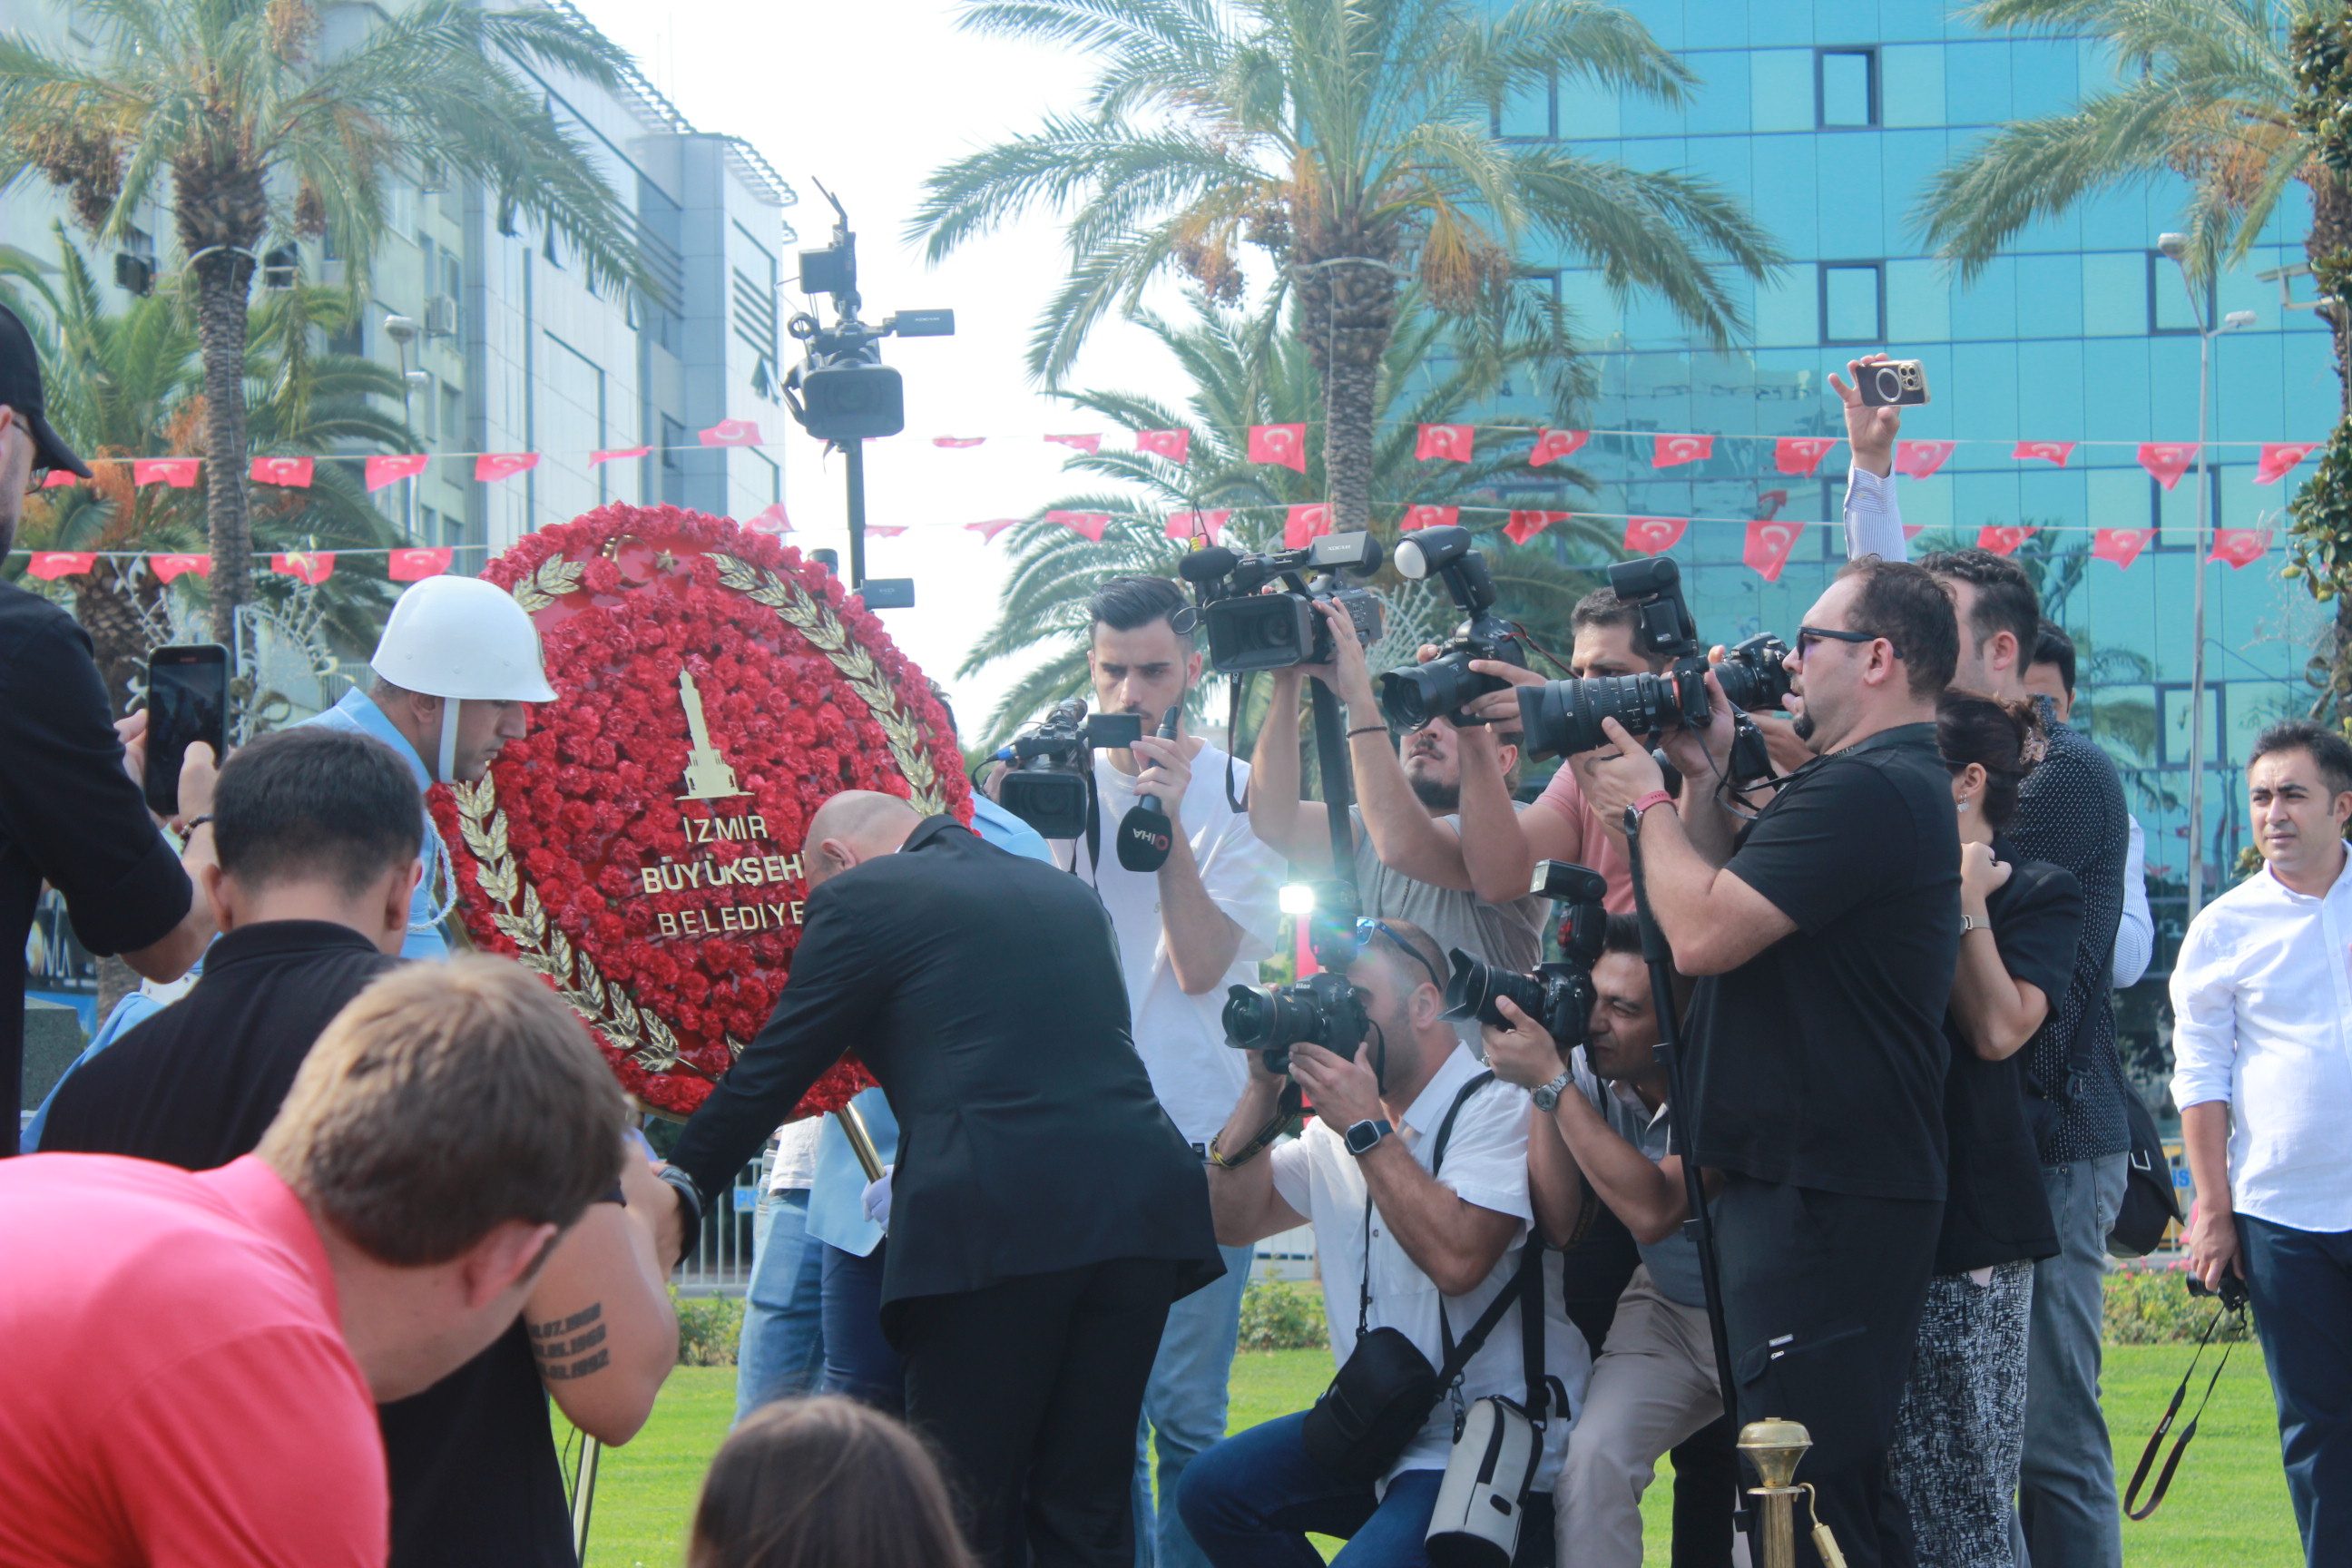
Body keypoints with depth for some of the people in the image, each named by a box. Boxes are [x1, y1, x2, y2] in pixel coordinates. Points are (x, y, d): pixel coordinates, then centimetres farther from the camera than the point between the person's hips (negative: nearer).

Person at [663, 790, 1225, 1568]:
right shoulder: (1070, 894, 23)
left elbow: (773, 1068, 8)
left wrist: (678, 1187, 21)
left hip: (992, 1224, -6)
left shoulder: (860, 897, 4)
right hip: (1138, 1211, 6)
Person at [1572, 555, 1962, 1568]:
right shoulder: (1884, 785, 20)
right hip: (1810, 1186, 11)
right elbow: (1730, 903, 23)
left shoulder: (1868, 792, -17)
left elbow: (1702, 934, -20)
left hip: (1823, 1206, -11)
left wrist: (1649, 803, -5)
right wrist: (1702, 781, 12)